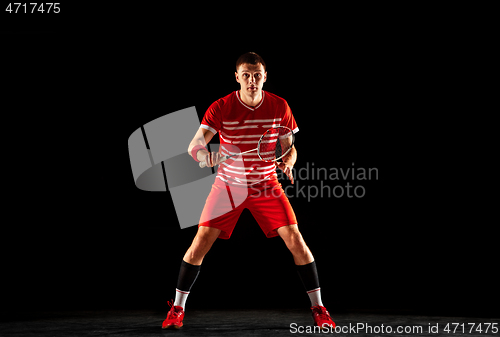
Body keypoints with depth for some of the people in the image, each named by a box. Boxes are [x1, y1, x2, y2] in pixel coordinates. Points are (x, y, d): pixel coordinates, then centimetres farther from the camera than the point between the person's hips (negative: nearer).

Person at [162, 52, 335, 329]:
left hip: (267, 184, 1)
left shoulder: (280, 107, -6)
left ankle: (318, 308, 6)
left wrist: (287, 163, -19)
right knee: (200, 243, -6)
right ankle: (177, 308, 12)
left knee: (296, 241, -10)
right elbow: (194, 145, -21)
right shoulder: (221, 108, -13)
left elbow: (290, 148, 4)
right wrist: (203, 154, -45)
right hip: (228, 184, -1)